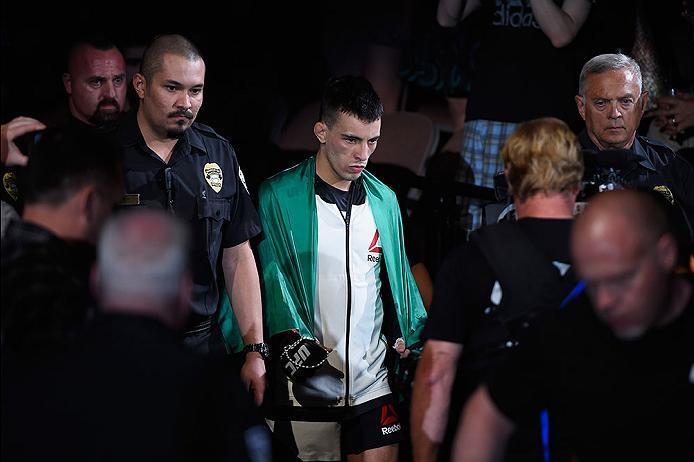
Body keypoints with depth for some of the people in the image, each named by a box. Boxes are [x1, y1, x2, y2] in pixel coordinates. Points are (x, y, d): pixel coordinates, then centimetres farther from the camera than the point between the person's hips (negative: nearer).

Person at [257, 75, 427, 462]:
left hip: (373, 378, 4)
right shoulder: (279, 197, -4)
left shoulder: (384, 201, 12)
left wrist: (412, 342, 5)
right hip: (307, 382, -4)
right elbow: (271, 277, -8)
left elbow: (398, 277, 16)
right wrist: (293, 340, -19)